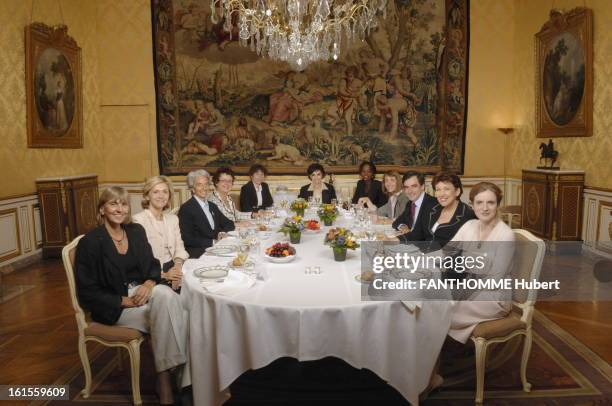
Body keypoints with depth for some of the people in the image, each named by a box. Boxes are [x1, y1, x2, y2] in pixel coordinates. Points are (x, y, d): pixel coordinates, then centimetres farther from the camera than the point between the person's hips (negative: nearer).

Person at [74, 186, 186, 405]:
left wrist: (149, 284, -16)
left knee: (167, 295, -30)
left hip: (142, 291, 5)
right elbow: (88, 292, -10)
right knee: (168, 313, -27)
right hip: (113, 305, -4)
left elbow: (153, 266, 7)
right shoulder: (90, 242, -11)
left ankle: (166, 376, -24)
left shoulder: (136, 231, 5)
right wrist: (124, 301, -19)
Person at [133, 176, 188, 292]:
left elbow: (179, 247, 9)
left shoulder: (173, 218, 15)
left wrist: (178, 265, -12)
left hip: (172, 269, 6)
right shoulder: (138, 220, -7)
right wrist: (163, 275, -19)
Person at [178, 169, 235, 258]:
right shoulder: (186, 209, -6)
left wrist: (222, 233, -4)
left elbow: (229, 224, 18)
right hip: (198, 254, -7)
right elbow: (187, 239, -12)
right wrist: (213, 242, -15)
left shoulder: (212, 206, 19)